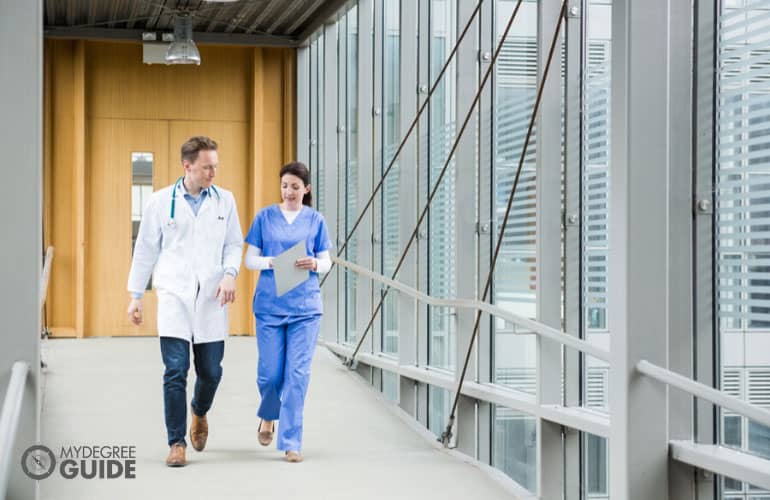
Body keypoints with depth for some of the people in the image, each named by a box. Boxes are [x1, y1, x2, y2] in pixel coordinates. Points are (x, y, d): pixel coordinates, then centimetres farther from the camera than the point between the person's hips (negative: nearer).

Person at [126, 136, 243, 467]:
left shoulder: (224, 200, 7)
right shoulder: (161, 201, 3)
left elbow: (234, 244, 11)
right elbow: (145, 250, 8)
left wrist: (229, 273, -8)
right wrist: (135, 295, 7)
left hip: (211, 299, 2)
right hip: (174, 297, -2)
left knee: (211, 371, 6)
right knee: (176, 371, -7)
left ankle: (199, 412, 39)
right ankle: (176, 443, 4)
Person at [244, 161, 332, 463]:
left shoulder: (315, 220, 6)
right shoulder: (265, 217, 4)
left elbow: (326, 262, 8)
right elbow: (250, 259, 4)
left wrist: (314, 264, -15)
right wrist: (271, 262, -16)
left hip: (305, 306, 0)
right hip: (269, 304, 0)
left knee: (298, 374, -4)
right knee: (270, 372, 2)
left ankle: (291, 442, 4)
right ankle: (268, 415, 35)